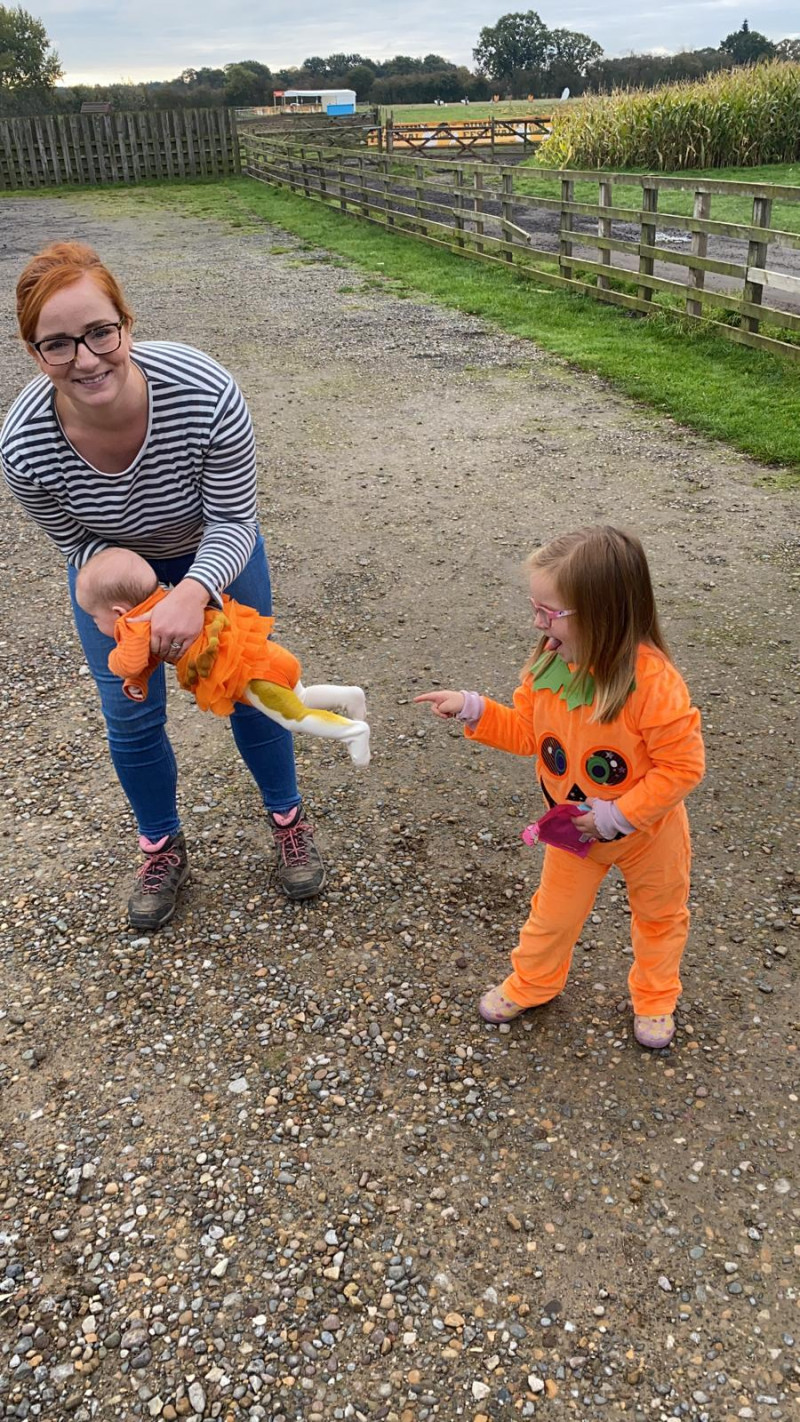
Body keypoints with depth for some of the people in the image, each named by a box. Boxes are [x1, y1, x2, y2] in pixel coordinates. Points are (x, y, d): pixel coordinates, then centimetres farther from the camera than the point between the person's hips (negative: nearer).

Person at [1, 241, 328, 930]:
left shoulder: (205, 393, -37)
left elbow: (234, 522, -26)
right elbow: (78, 543, -13)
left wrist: (193, 593, -44)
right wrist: (146, 606, -28)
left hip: (213, 552, 0)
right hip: (113, 565, 1)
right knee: (130, 716, 7)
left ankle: (288, 819, 37)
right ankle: (163, 848, 33)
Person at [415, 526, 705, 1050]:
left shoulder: (654, 683, -35)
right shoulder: (549, 663, -16)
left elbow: (683, 767, -28)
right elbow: (526, 731, -2)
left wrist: (616, 815, -28)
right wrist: (473, 709, -16)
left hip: (649, 830, -3)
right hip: (576, 828, 4)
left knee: (659, 914, 23)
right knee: (554, 913, 20)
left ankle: (655, 1000, 49)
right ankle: (530, 985, 47)